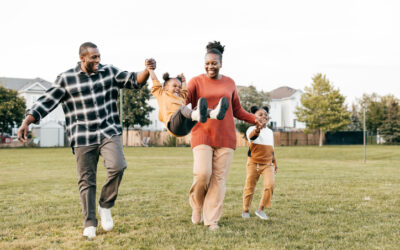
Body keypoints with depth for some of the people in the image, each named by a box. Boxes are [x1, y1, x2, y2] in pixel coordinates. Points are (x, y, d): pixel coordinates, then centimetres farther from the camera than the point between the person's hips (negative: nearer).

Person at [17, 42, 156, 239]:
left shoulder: (109, 72, 6)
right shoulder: (66, 79, -1)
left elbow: (135, 81, 6)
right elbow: (47, 101, -2)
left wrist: (147, 70, -15)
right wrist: (27, 122, -12)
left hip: (109, 132, 1)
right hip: (83, 138, -1)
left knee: (117, 166, -22)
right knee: (86, 180, 3)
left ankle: (105, 206, 2)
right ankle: (89, 224, 16)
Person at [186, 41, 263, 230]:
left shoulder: (229, 83, 13)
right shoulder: (197, 82, 3)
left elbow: (237, 110, 20)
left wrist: (255, 119, 6)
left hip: (225, 137, 3)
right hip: (202, 135, -3)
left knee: (219, 178, 0)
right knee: (202, 173, -16)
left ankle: (212, 219, 9)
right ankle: (196, 205, 14)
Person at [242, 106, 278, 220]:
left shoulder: (270, 131, 12)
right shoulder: (252, 129, -8)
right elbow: (251, 136, -35)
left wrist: (274, 163, 23)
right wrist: (257, 129, -57)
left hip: (267, 164, 4)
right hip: (254, 163, -4)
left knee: (270, 184, -15)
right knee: (249, 187, 4)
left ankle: (260, 209, -3)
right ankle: (245, 210, 22)